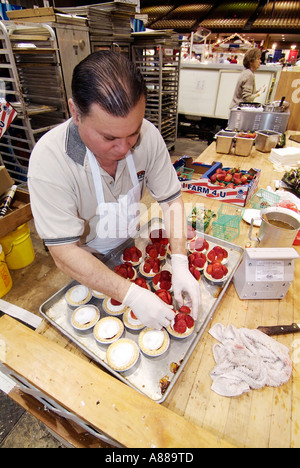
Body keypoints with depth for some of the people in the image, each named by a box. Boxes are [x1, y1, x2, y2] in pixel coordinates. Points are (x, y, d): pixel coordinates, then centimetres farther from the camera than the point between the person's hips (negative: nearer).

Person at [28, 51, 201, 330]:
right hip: (84, 263, -2)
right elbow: (65, 254, -33)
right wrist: (132, 295, -38)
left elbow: (171, 200, -15)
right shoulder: (49, 159, -34)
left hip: (129, 244, 3)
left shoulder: (148, 135, -23)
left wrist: (180, 264, -26)